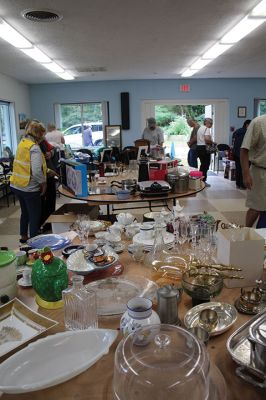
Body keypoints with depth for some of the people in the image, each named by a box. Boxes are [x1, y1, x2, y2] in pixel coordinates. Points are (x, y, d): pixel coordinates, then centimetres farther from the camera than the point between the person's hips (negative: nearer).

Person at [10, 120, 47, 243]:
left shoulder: (22, 142, 6)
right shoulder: (34, 148, -18)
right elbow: (36, 171, -27)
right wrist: (43, 183, -11)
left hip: (17, 185, 8)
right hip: (29, 188, -8)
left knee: (25, 212, 24)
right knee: (35, 216, 7)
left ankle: (24, 236, 39)